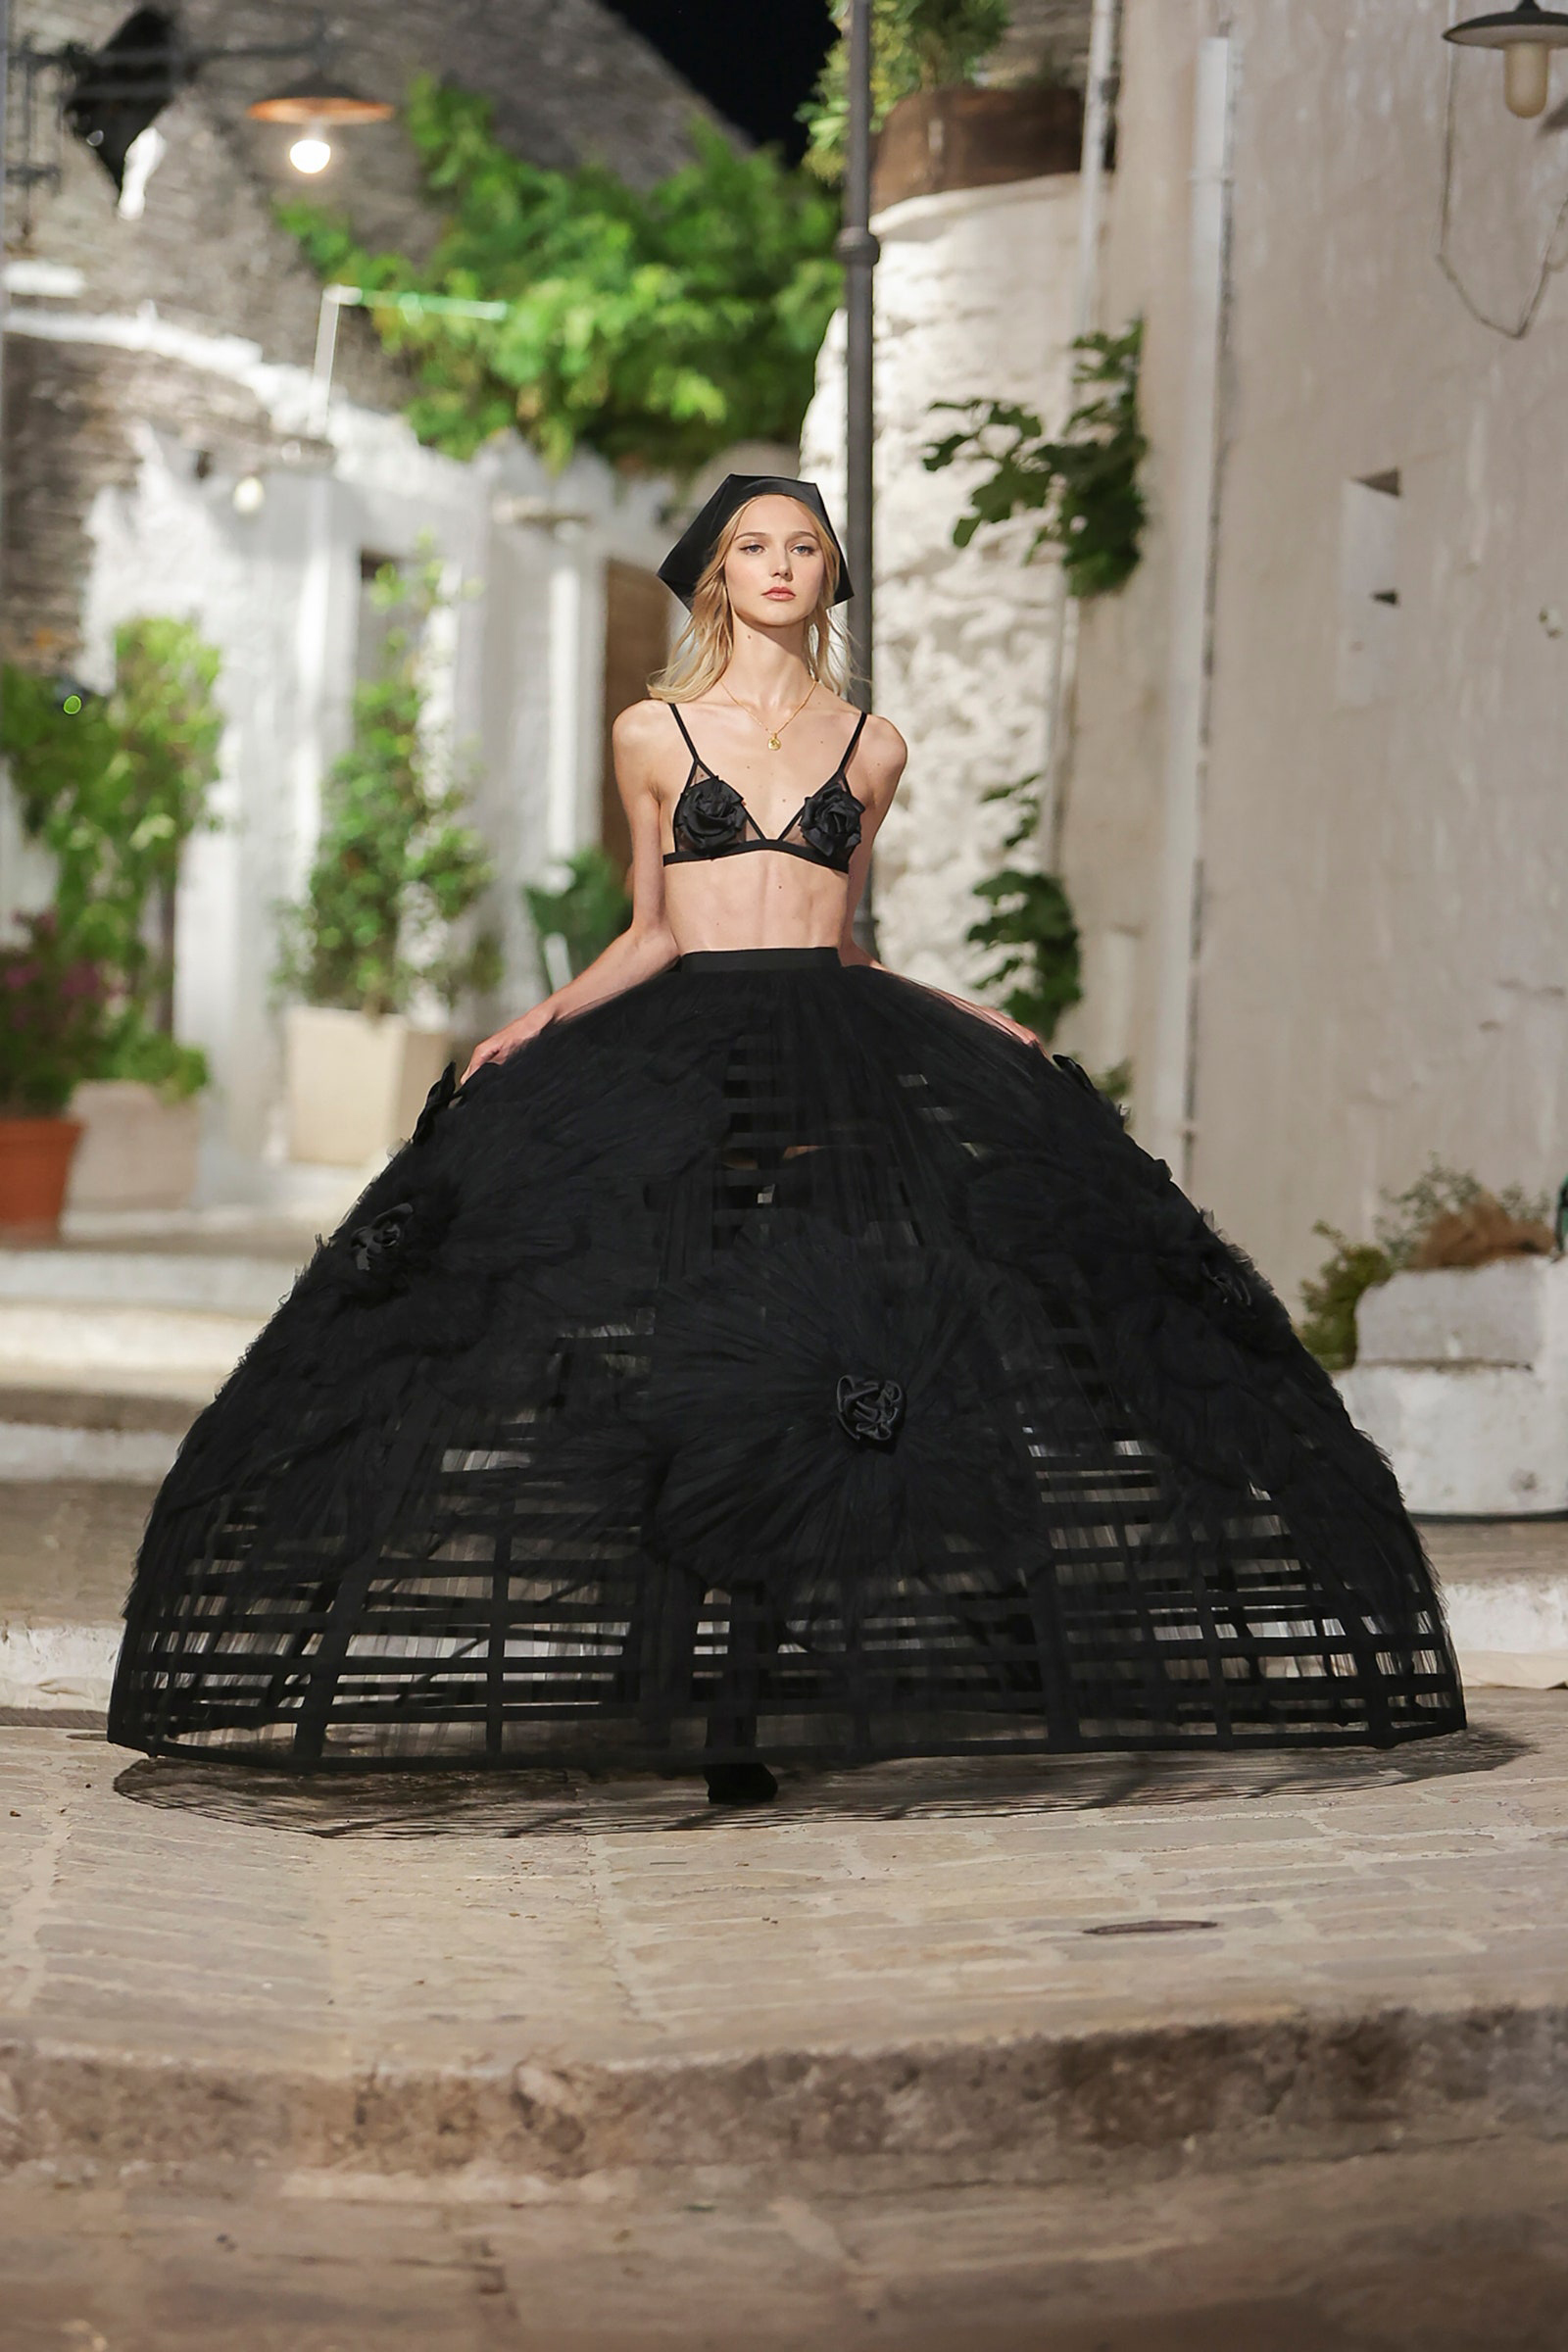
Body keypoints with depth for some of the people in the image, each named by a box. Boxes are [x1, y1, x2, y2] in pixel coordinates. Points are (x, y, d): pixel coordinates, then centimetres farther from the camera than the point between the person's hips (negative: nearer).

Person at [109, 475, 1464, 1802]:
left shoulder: (870, 747, 13)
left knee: (807, 1369, -8)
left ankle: (752, 1699, -3)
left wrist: (978, 1025, 12)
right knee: (694, 1362, -9)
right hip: (684, 1058, -1)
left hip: (836, 1062, 1)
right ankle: (690, 1694, -3)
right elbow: (653, 933, 13)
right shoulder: (654, 734, 10)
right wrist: (543, 1020, 0)